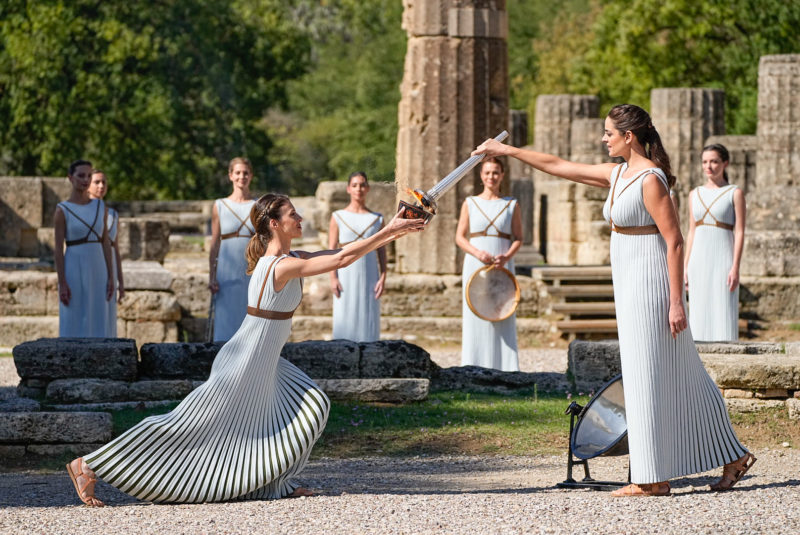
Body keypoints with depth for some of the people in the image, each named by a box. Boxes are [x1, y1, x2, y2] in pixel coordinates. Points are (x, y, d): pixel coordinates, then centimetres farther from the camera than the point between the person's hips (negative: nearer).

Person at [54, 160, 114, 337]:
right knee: (73, 330, -3)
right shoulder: (62, 210, -6)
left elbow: (105, 243, 10)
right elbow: (58, 249, -8)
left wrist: (111, 277, 5)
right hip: (74, 272, -5)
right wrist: (62, 284, -14)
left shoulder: (100, 207, 8)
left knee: (97, 327, 5)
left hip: (97, 271, 5)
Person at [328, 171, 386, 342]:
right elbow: (331, 250, 2)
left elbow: (381, 250, 7)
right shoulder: (338, 217, 4)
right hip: (346, 277, -1)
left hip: (369, 277, 1)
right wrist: (333, 278, -7)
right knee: (345, 321, -4)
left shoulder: (377, 219, 8)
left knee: (368, 319, -1)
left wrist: (383, 277, -3)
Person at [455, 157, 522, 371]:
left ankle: (506, 369, -6)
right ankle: (475, 370, -2)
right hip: (475, 266, 0)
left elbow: (518, 238, 6)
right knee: (476, 319, -4)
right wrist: (477, 252, -13)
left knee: (503, 320, -5)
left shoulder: (511, 205, 9)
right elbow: (460, 237, 5)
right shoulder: (470, 203, 9)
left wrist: (507, 257, -13)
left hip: (503, 268, 0)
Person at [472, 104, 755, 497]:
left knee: (648, 376, -5)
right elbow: (558, 166, 21)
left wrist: (675, 301, -21)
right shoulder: (616, 174, 12)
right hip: (632, 286, 9)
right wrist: (508, 151, 24)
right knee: (679, 376, 11)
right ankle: (732, 456, 16)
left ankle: (654, 479, 1)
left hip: (651, 283, -9)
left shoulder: (651, 180, -15)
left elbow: (674, 242, -18)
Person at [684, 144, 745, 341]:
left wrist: (735, 267, -13)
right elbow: (691, 232, 14)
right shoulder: (695, 194, 12)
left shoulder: (735, 194, -1)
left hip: (723, 259, -5)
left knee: (723, 314, -7)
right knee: (700, 314, 3)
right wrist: (686, 267, 9)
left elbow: (740, 232, -5)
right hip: (699, 259, 5)